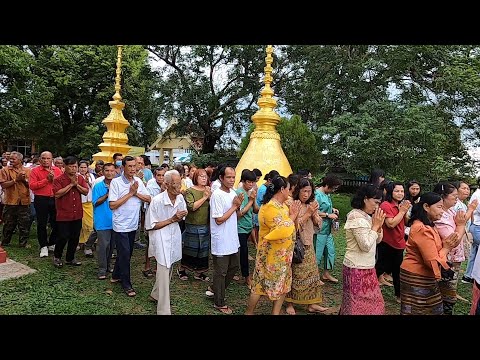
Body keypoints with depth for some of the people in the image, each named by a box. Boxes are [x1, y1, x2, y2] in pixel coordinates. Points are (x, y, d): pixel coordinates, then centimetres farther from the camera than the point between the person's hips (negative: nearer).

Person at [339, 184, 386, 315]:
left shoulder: (366, 216, 9)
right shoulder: (357, 218, -20)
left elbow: (377, 240, 15)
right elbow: (366, 246, -24)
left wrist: (378, 226, -2)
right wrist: (375, 226, -15)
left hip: (366, 267, 9)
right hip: (357, 269, -9)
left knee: (370, 302, 17)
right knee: (358, 305, 3)